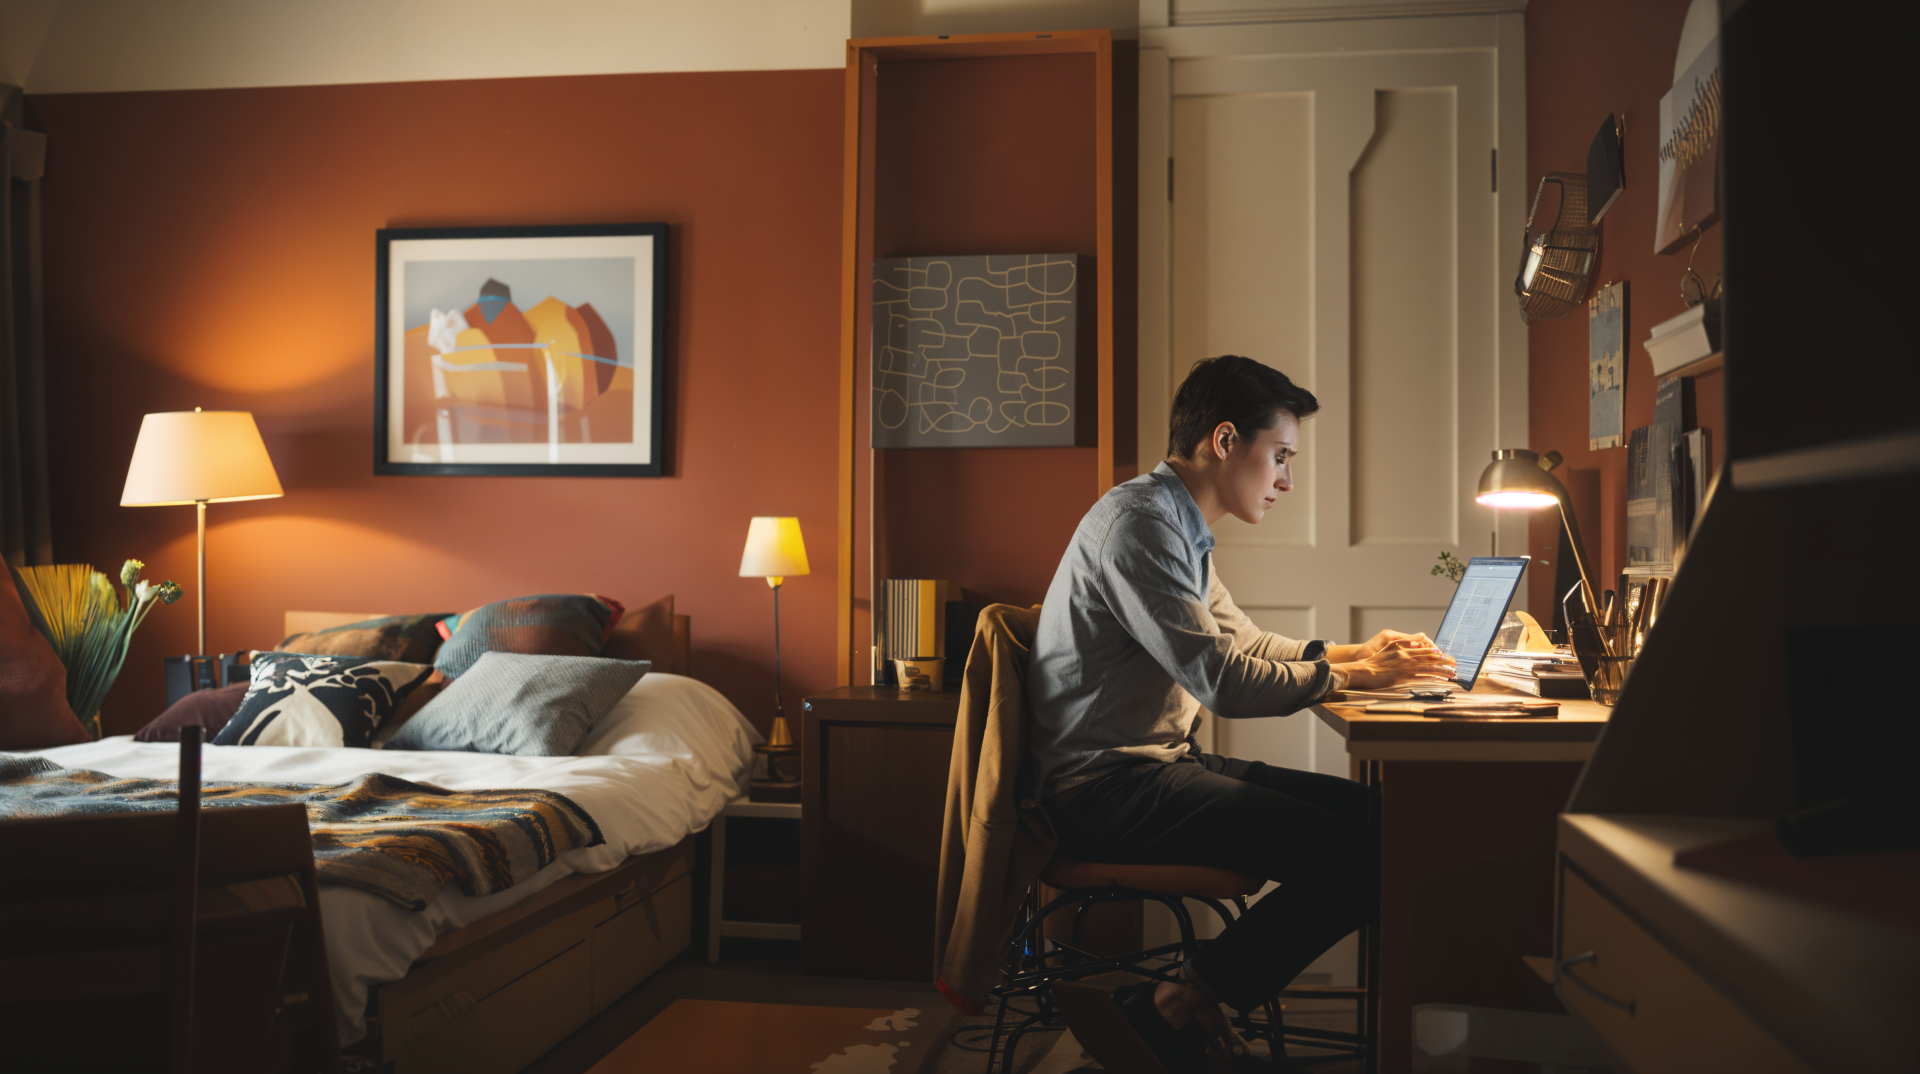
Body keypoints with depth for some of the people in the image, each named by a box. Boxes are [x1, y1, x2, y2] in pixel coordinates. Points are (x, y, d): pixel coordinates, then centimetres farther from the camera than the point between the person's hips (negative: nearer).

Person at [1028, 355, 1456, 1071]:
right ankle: (1171, 1013, -7)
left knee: (1370, 814, 3)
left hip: (1160, 763, 11)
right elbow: (1226, 681, -21)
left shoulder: (1180, 528, 18)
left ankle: (1190, 1001, 3)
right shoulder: (1139, 521, -16)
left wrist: (1350, 652, 13)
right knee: (1354, 857, -20)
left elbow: (1245, 643, 27)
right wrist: (1351, 678, -7)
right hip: (1107, 789, -11)